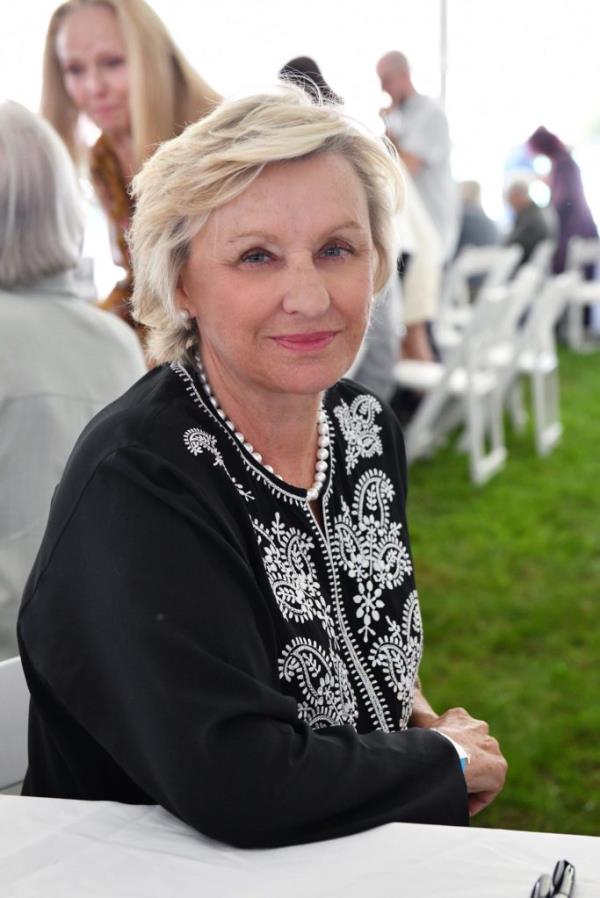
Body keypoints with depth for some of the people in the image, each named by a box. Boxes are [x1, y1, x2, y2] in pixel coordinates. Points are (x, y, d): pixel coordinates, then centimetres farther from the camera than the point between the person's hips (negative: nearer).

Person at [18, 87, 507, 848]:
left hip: (362, 859, 7)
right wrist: (449, 757, -15)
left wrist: (409, 711, -3)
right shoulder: (133, 482, -22)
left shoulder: (367, 427, -1)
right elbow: (233, 785, -28)